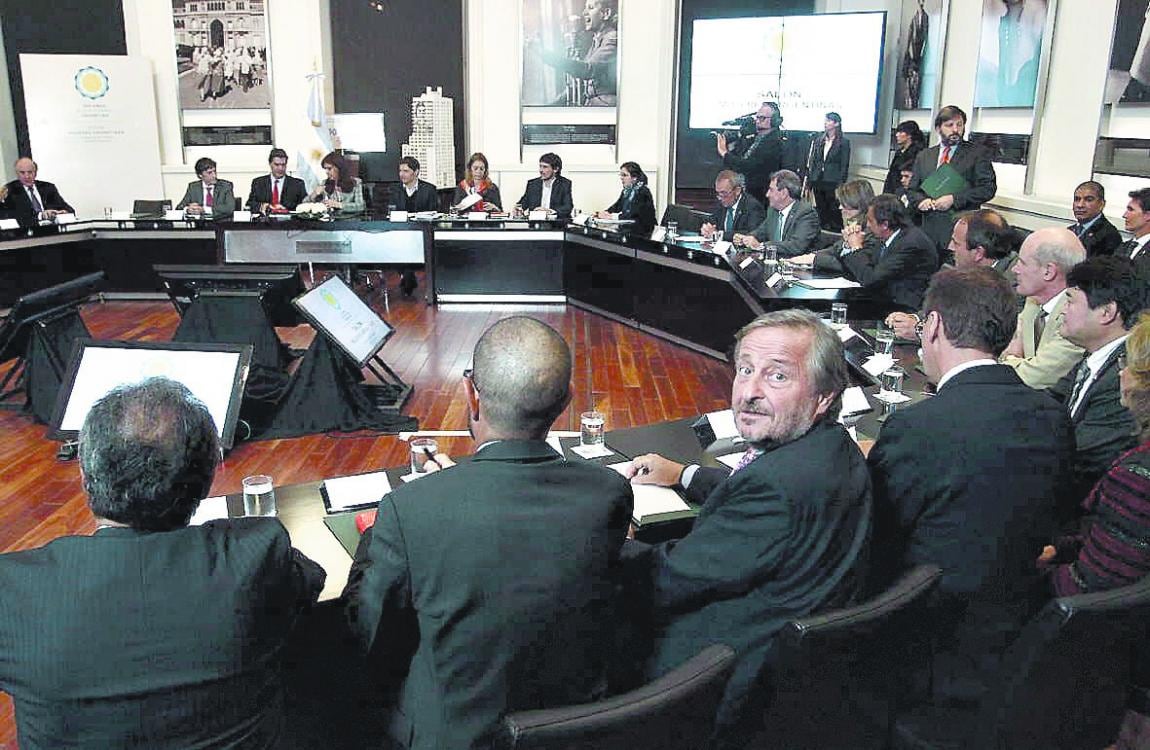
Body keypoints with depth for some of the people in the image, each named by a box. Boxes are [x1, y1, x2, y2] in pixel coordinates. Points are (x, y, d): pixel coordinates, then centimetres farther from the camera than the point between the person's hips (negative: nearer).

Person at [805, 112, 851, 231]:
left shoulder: (844, 143, -2)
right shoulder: (818, 140, 12)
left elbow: (844, 166, -5)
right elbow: (812, 161, 12)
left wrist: (841, 185, -11)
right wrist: (809, 181, 6)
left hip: (833, 183, -5)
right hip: (818, 181, 5)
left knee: (834, 211, -4)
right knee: (821, 212, 8)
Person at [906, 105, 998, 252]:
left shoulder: (978, 153, 5)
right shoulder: (924, 156, 16)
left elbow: (988, 188, -3)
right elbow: (912, 189, 18)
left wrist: (954, 199, -13)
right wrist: (921, 200, -5)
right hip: (929, 228, 3)